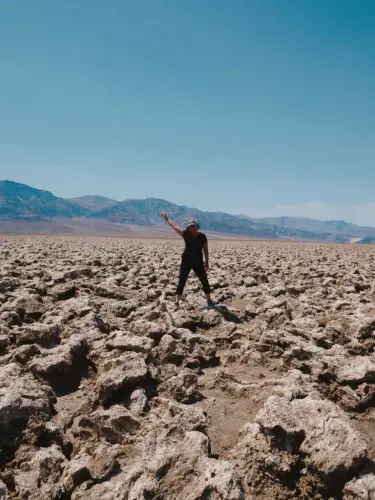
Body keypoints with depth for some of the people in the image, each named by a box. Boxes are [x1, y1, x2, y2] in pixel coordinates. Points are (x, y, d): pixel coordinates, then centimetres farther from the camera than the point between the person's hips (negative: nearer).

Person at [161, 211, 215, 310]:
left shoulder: (202, 236, -5)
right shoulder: (185, 234, -6)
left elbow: (205, 250, 3)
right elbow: (174, 226, 3)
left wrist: (206, 262, 4)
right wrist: (166, 218, 10)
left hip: (198, 263, 1)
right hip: (186, 262, -1)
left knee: (205, 281, 7)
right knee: (181, 282, -2)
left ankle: (209, 300, 26)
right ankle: (177, 302, 6)